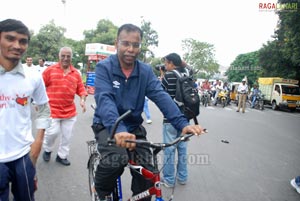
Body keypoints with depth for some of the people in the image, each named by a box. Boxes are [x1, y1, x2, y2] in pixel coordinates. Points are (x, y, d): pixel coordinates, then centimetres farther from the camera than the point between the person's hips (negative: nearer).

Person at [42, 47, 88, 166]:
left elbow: (81, 89, 7)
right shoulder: (50, 70, -2)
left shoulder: (76, 73, 5)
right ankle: (47, 150, 25)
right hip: (52, 110, -3)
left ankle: (62, 156, 30)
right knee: (53, 132, -7)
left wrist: (82, 100, -10)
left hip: (70, 111, 3)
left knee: (67, 135, 10)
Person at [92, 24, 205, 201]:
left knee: (146, 171, -7)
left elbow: (161, 96, -15)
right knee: (116, 159, -29)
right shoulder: (104, 67, -13)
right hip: (108, 126, -3)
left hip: (134, 127, 4)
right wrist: (118, 129, -47)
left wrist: (182, 123, -30)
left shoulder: (146, 71, -2)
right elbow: (104, 99, -29)